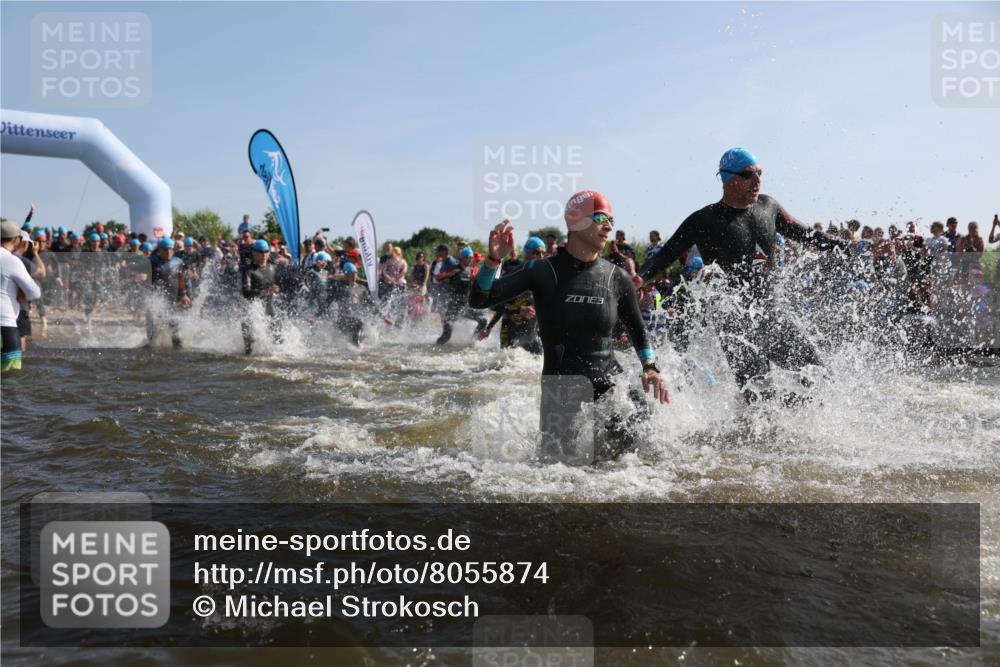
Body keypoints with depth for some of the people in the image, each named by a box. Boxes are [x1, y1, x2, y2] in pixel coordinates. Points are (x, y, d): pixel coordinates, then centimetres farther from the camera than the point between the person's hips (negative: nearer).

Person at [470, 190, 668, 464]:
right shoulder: (544, 272, -5)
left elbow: (637, 330, 18)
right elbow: (479, 300, -9)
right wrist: (494, 259, -25)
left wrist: (650, 368, 2)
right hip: (560, 384, -2)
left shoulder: (616, 278, 3)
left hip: (608, 377, 2)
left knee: (641, 423, -25)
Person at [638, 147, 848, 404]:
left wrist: (846, 246, 22)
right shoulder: (704, 221, -8)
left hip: (771, 313, 7)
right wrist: (639, 279, -28)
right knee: (757, 389, -17)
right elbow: (665, 256, -11)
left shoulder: (767, 206, 10)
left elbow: (804, 234, 23)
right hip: (735, 319, -6)